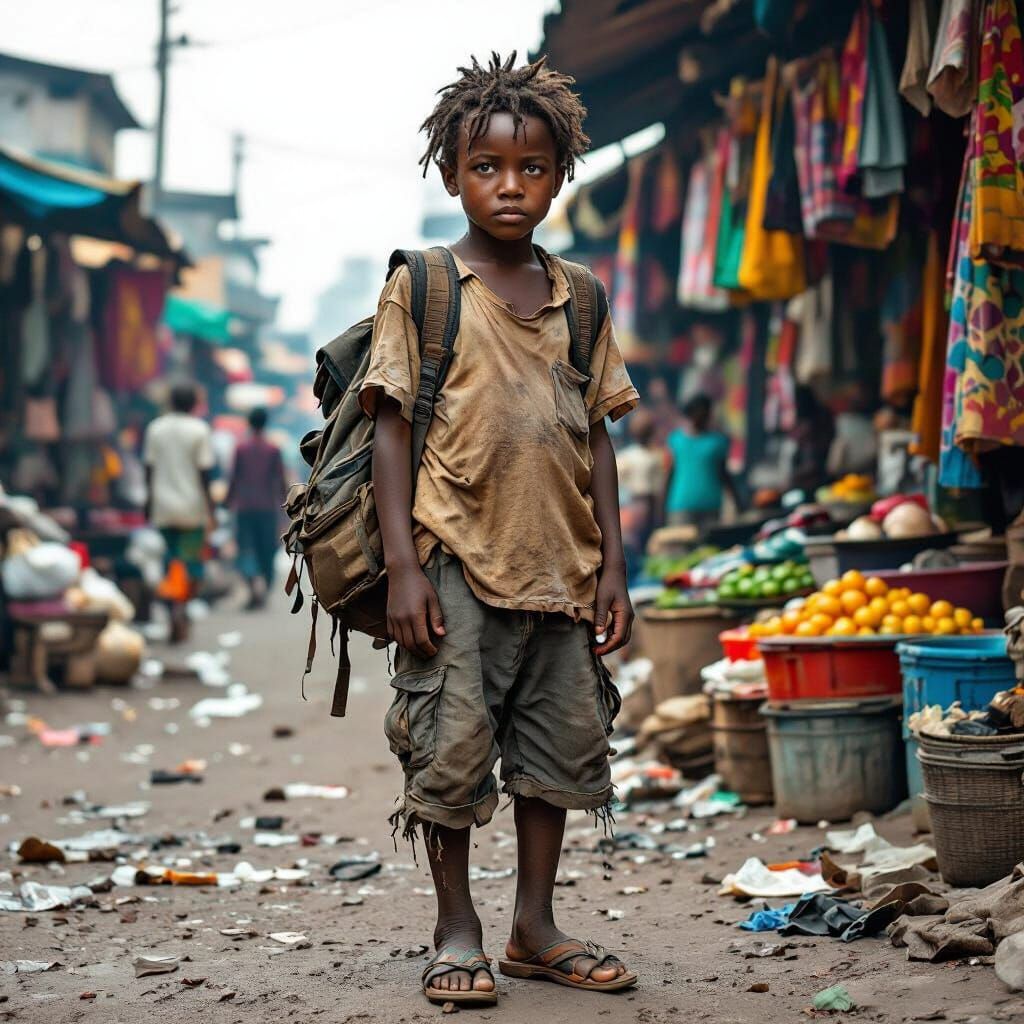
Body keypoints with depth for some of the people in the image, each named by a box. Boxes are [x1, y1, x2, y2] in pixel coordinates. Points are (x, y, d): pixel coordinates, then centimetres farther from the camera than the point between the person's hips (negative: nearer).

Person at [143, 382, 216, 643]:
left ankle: (177, 621, 4)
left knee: (170, 563, 9)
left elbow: (149, 469, 6)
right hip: (192, 508, -3)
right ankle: (179, 606, -15)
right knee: (192, 562, 5)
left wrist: (149, 504, 14)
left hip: (162, 507, 3)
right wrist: (210, 511, -3)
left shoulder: (155, 428, 5)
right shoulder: (200, 430, -5)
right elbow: (205, 474, -8)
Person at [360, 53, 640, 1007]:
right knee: (451, 744, -2)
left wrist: (610, 563, 7)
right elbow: (392, 427, -4)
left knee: (565, 742, 9)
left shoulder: (575, 298, 11)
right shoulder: (421, 288, -1)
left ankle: (534, 927, 23)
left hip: (558, 563, 5)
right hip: (457, 560, -4)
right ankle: (456, 932, 14)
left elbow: (595, 435, 13)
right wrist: (402, 564, -11)